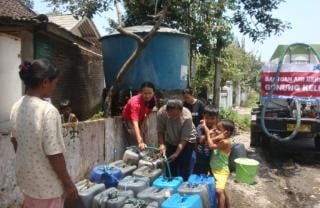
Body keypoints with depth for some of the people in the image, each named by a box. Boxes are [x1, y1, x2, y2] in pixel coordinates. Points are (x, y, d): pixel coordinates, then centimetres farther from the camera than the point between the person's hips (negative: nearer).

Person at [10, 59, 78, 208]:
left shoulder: (17, 107, -3)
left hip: (25, 177, 7)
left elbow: (15, 141, 9)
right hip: (46, 184, -7)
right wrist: (68, 184, -14)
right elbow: (54, 155, -25)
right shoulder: (48, 111, -28)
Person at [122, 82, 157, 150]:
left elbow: (146, 114, -3)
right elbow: (135, 123, -50)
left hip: (140, 119, 6)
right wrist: (140, 142, -58)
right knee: (135, 142, -17)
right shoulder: (136, 102, -41)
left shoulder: (153, 100, -21)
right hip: (129, 119, -6)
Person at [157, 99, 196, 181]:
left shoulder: (187, 117, -33)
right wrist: (161, 144, -25)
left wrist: (176, 153, -33)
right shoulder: (161, 113, -27)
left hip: (187, 141, -2)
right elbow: (160, 131, -13)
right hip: (170, 141, 3)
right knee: (170, 165, 4)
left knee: (184, 166, -4)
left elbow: (184, 139, -27)